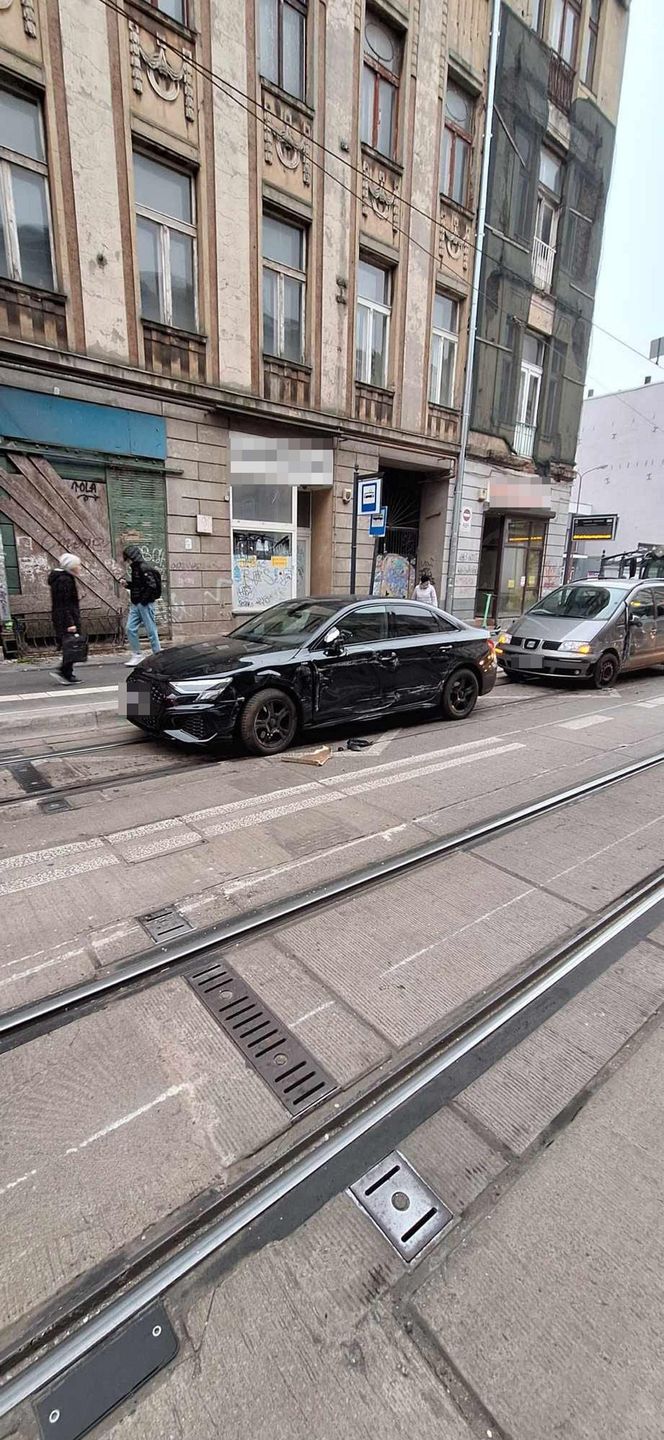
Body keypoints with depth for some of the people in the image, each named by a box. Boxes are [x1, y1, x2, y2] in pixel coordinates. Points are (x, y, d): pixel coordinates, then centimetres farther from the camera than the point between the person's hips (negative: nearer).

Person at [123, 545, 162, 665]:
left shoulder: (144, 567, -14)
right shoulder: (136, 567, 15)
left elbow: (152, 585, -23)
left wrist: (143, 600, -19)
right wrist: (127, 584, 8)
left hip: (145, 604, -10)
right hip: (135, 604, 10)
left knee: (151, 630, -1)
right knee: (130, 628, 6)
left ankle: (157, 655, 8)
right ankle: (136, 655, 12)